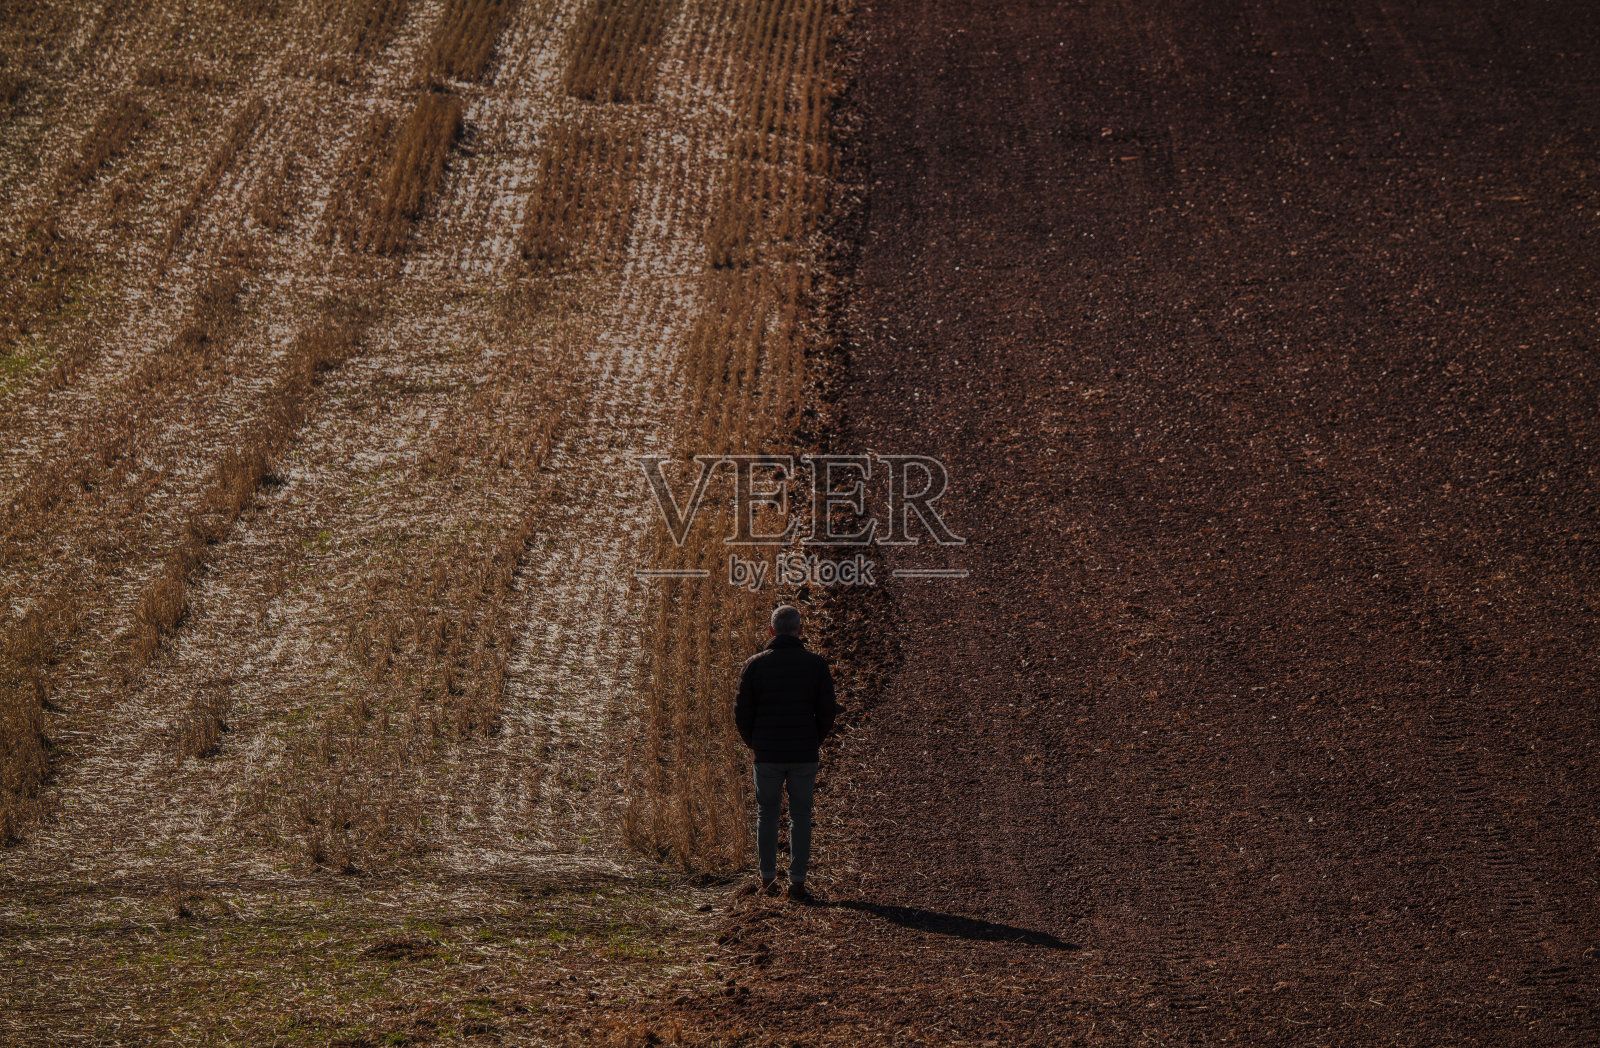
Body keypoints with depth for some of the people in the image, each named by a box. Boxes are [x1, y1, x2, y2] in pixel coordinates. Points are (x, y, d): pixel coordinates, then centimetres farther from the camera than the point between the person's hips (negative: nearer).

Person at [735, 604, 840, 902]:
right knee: (800, 816, 6)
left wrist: (752, 742, 13)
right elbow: (827, 710, -1)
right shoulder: (816, 664, -2)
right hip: (804, 754, 0)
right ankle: (798, 882, 4)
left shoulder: (755, 664, -2)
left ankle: (767, 877, 14)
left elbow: (741, 711, -2)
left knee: (767, 813, 13)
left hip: (767, 754, 0)